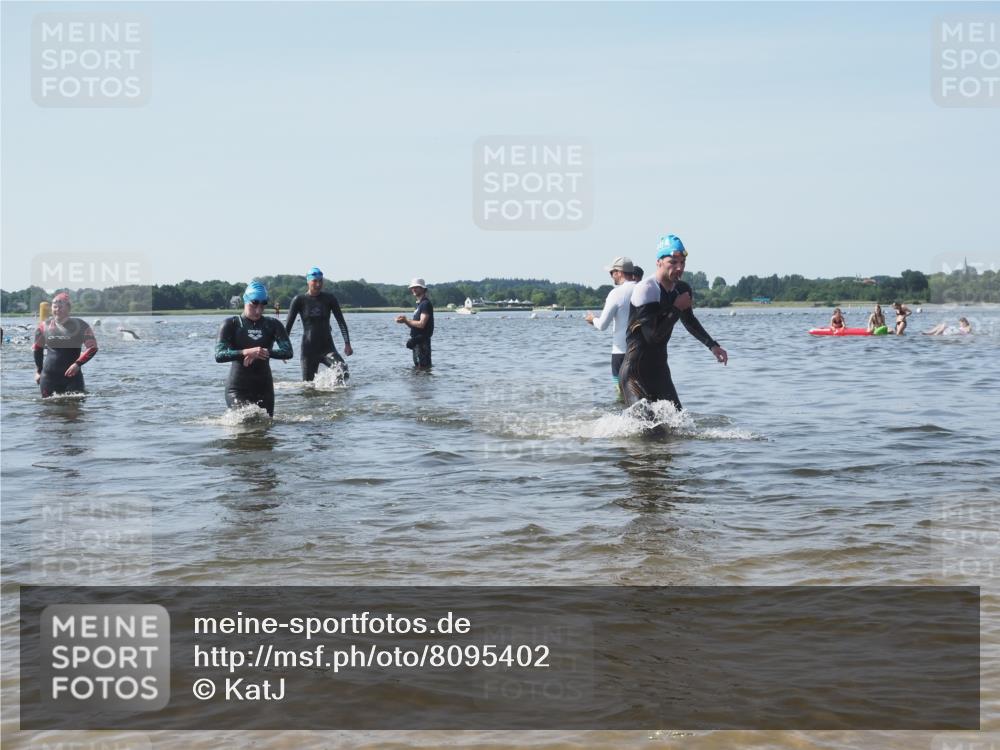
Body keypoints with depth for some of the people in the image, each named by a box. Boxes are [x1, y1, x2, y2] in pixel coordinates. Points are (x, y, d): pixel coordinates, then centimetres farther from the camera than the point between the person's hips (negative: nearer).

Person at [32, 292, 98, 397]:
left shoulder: (81, 326, -1)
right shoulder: (44, 326, 8)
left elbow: (92, 348, -3)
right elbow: (37, 348, 22)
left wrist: (78, 364, -15)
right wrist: (38, 371, 19)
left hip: (72, 376, -3)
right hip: (49, 377, 3)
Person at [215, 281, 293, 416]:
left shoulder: (272, 325, 5)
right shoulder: (231, 324, -2)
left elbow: (288, 352, -7)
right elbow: (219, 355, -15)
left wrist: (265, 352, -24)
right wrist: (246, 352, -30)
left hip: (264, 388, 3)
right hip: (237, 388, -3)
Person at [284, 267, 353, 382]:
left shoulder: (329, 299, 1)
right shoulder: (299, 300, -2)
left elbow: (341, 322, 4)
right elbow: (288, 325, 0)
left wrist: (347, 344, -2)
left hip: (327, 347, 1)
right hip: (309, 350, 0)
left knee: (344, 372, -24)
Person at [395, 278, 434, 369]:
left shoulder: (425, 304, -12)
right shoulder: (419, 304, 19)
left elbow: (421, 324, -21)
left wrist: (406, 320, -10)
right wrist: (404, 320, 1)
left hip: (422, 341, -11)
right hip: (416, 341, 11)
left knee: (423, 367, -10)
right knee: (417, 367, 14)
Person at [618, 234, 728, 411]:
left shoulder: (682, 290, 7)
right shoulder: (646, 290, -18)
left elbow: (689, 322, 29)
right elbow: (652, 336, -24)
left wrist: (712, 345, 23)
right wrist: (677, 309, -18)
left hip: (660, 368, 8)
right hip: (636, 371, -8)